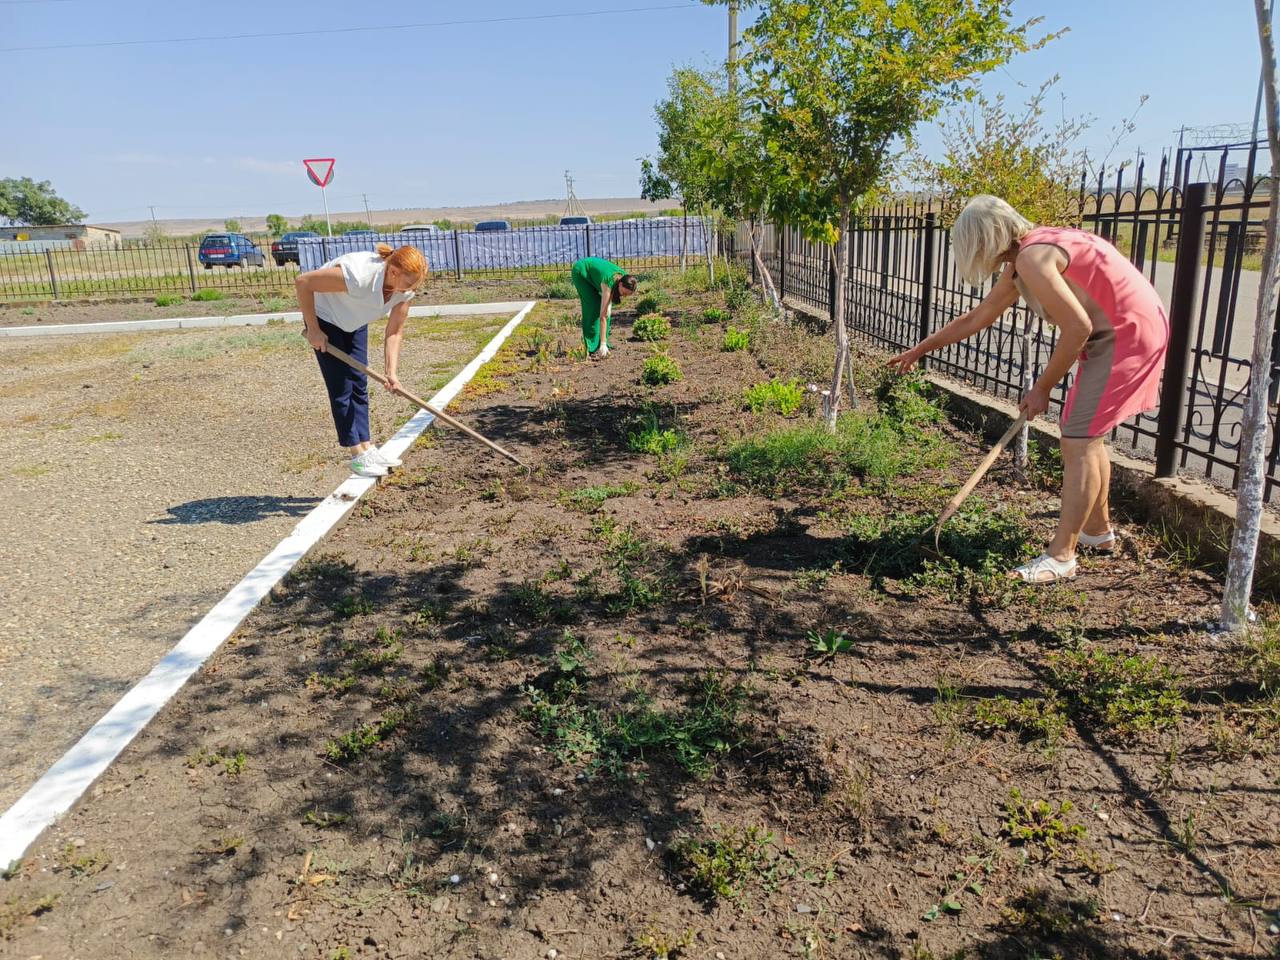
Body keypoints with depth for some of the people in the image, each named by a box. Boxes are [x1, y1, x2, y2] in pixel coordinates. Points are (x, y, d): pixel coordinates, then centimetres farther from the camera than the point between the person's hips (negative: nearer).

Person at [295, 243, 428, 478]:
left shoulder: (404, 289, -19)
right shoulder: (360, 275, -40)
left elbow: (394, 332, -11)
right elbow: (303, 282, -34)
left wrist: (391, 372, -22)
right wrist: (313, 330, -27)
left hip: (354, 322, 7)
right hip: (325, 319, -6)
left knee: (359, 385, 7)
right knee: (341, 389, -6)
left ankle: (367, 448, 14)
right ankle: (358, 457, -1)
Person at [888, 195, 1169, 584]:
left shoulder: (1031, 258, -21)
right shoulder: (1018, 265, 11)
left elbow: (1077, 327, -24)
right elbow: (975, 319, 22)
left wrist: (1042, 388, -14)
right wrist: (919, 350, 28)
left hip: (1129, 333, -10)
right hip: (1117, 333, 10)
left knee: (1079, 440, -11)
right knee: (1084, 435, 19)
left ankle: (1061, 557, -7)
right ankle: (1099, 530, 33)